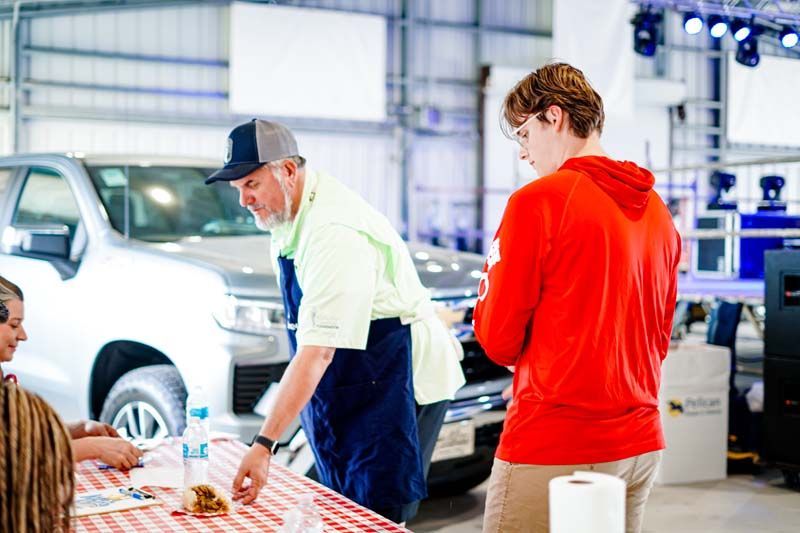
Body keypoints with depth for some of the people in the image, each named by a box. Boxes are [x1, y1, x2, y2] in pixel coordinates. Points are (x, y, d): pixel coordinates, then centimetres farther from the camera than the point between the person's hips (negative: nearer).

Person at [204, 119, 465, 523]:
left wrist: (264, 443, -33)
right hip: (353, 385, 10)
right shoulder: (290, 216, 4)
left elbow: (318, 351, -31)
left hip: (400, 380, -10)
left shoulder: (334, 232, -27)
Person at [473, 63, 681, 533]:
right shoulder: (657, 211, 9)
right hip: (641, 442, 7)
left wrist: (490, 279, 8)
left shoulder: (538, 200, -12)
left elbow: (499, 340, -8)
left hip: (553, 447, -7)